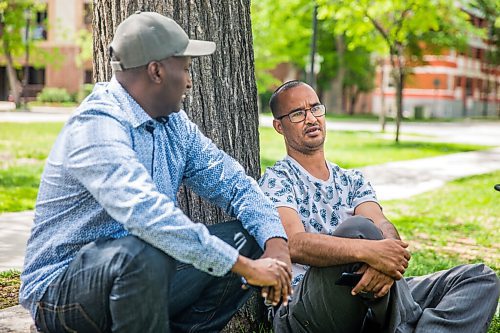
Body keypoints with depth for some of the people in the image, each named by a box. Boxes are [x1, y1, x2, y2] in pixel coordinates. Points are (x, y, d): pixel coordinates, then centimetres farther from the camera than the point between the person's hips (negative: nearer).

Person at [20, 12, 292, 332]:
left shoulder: (174, 124, 6)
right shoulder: (96, 125, -22)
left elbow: (233, 182, 5)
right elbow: (146, 212, -37)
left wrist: (277, 243, -14)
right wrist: (245, 266, -35)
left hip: (140, 275, 8)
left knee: (249, 238, 0)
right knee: (144, 254, -38)